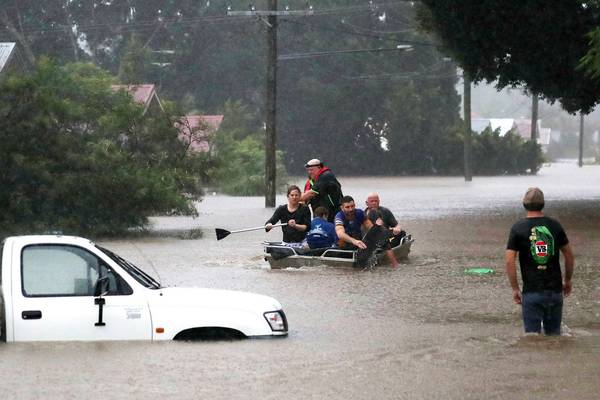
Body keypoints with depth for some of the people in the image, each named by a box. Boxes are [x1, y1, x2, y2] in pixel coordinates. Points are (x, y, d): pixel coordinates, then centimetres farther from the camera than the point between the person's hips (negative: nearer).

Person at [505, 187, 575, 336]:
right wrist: (568, 280, 22)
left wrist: (515, 288, -3)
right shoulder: (555, 226, 2)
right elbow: (569, 255, 9)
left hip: (532, 292, -3)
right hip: (555, 290, 3)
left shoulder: (518, 228, -5)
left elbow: (509, 260, -10)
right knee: (554, 334, 14)